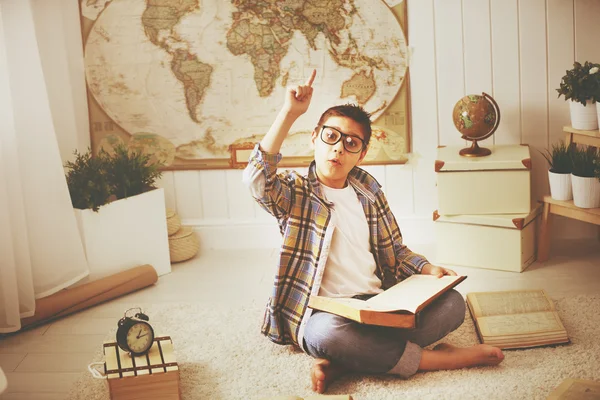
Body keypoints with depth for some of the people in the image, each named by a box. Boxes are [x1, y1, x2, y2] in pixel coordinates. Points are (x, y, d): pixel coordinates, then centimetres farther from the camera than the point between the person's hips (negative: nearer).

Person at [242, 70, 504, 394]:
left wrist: (428, 269, 0)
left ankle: (343, 362, -25)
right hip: (323, 312, -5)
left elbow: (395, 252, 21)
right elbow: (257, 179, -24)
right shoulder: (296, 193, 0)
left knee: (452, 303, -17)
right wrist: (289, 113, -27)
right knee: (326, 332, -40)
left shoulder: (368, 191, 15)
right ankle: (430, 359, -21)